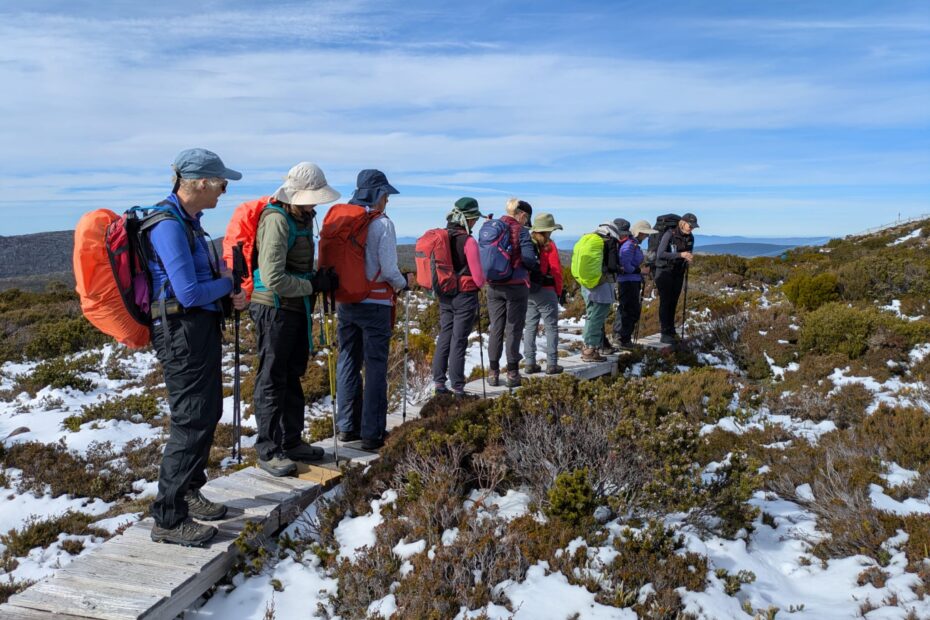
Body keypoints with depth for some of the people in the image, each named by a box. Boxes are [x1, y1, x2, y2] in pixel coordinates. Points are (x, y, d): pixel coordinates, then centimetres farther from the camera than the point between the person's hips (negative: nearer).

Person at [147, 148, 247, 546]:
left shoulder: (188, 220, 12)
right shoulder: (169, 225, -19)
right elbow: (189, 293, -23)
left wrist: (230, 295, 3)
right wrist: (227, 284, -6)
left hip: (202, 329, 10)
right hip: (182, 331, -10)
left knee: (208, 413, 18)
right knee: (192, 421, -6)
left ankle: (188, 492, 33)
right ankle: (169, 518, 5)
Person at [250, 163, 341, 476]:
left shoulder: (303, 217, 10)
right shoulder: (276, 220, -19)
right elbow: (273, 278, -26)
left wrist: (319, 280, 6)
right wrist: (313, 285, -17)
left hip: (297, 308, 9)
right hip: (274, 308, -9)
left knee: (293, 376, 16)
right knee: (273, 380, -1)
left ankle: (291, 441, 29)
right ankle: (268, 451, 10)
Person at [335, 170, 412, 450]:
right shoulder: (383, 224, -12)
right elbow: (389, 270, -14)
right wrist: (404, 283, 6)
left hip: (345, 302, 6)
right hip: (375, 304, -5)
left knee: (348, 362, 14)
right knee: (375, 367, 2)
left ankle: (346, 427, 23)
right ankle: (372, 433, 7)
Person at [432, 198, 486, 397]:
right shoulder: (468, 241, -16)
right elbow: (478, 276, -14)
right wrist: (480, 283, 6)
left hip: (444, 296, 6)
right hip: (465, 296, -6)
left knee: (444, 337, 14)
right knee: (459, 341, 0)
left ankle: (439, 382, 17)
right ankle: (457, 387, 6)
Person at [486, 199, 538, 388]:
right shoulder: (521, 231, -8)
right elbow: (529, 258, -15)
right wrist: (532, 266, 6)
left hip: (494, 285, 4)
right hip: (516, 285, -4)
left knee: (495, 328, 11)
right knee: (513, 329, 4)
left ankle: (493, 372, 15)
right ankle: (512, 373, 8)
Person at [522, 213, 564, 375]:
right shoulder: (549, 246, -9)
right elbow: (556, 271, -10)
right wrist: (559, 291, 2)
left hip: (527, 291, 5)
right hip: (545, 291, -5)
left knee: (530, 326, 11)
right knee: (551, 327, 3)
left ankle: (530, 363, 12)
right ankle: (552, 364, 3)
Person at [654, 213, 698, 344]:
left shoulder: (690, 238, 3)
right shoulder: (670, 234, -16)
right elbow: (660, 254, -23)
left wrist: (688, 259, -7)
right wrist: (680, 255, -29)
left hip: (678, 273, 6)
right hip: (665, 271, -6)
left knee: (673, 302, 10)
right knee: (665, 301, -7)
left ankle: (671, 331, 20)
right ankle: (665, 334, -6)